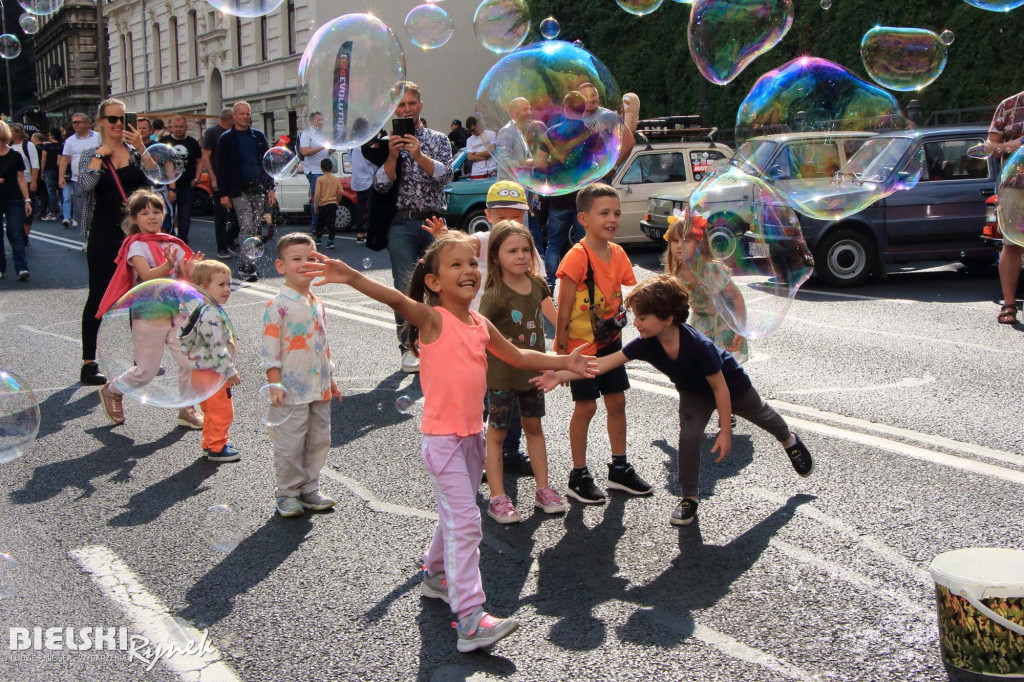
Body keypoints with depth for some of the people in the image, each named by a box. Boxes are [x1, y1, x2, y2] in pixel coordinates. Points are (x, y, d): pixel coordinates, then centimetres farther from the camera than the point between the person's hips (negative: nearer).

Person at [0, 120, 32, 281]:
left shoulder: (15, 156, 2)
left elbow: (21, 178, 3)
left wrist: (27, 200, -2)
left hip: (14, 200, -2)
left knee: (16, 235, -7)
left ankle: (22, 268, -13)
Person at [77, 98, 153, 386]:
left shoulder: (135, 151, 8)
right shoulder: (91, 154, 0)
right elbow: (84, 186, -17)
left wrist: (142, 148, -12)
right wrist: (100, 154, -12)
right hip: (104, 235, -3)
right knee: (98, 296, 0)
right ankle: (88, 363, 6)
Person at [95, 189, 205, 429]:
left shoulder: (172, 244, 9)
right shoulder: (136, 245, -7)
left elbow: (186, 274, 1)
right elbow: (147, 276, -22)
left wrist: (193, 268, -21)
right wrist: (168, 265, -37)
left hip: (176, 313, 5)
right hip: (148, 317, -5)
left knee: (190, 361, -4)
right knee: (146, 371, 2)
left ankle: (186, 410, 12)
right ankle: (112, 391, 30)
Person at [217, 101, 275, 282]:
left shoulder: (259, 136, 14)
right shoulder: (227, 139, 4)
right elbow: (221, 168, 2)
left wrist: (270, 188, 7)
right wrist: (224, 194, -5)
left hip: (259, 190, 4)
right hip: (239, 191, -4)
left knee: (256, 229, 6)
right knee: (247, 229, -13)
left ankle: (245, 266, 17)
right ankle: (249, 267, -13)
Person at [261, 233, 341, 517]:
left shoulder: (317, 304, 11)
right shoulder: (278, 306, -11)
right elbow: (270, 348, -12)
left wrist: (330, 379, 19)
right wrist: (274, 385, -16)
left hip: (319, 388, 7)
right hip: (291, 390, -7)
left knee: (319, 440, 12)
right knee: (289, 445, 0)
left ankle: (309, 488, 25)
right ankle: (287, 494, 13)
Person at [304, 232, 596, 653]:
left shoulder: (480, 324, 7)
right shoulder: (432, 319, -14)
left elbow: (518, 357, 23)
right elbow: (397, 300, -33)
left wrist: (563, 362, 23)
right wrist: (353, 278, -50)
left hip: (472, 434, 7)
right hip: (442, 438, -7)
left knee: (457, 515, 21)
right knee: (464, 522, -12)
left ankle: (436, 575, 44)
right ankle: (470, 619, -12)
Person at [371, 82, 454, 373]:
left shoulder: (438, 139, 11)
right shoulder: (387, 143, 10)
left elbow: (446, 174, -5)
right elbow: (380, 185, 0)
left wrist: (419, 155, -18)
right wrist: (393, 156, -14)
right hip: (402, 223, -1)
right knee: (406, 288, -5)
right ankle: (409, 347, 2)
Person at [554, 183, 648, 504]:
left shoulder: (617, 253, 3)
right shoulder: (577, 257, -19)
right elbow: (564, 307, -17)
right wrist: (561, 350, -16)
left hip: (610, 341, 7)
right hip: (581, 344, -7)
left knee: (617, 402, 12)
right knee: (586, 406, 0)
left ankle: (619, 469, 27)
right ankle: (578, 477, 13)